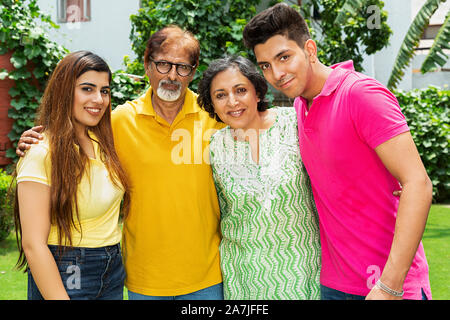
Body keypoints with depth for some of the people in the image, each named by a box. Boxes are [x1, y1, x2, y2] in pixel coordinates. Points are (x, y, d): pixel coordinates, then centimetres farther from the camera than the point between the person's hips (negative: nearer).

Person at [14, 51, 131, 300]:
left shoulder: (105, 143, 2)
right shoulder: (41, 154, -17)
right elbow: (34, 244, -19)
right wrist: (60, 297, -21)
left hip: (113, 271, 6)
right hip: (62, 277, -6)